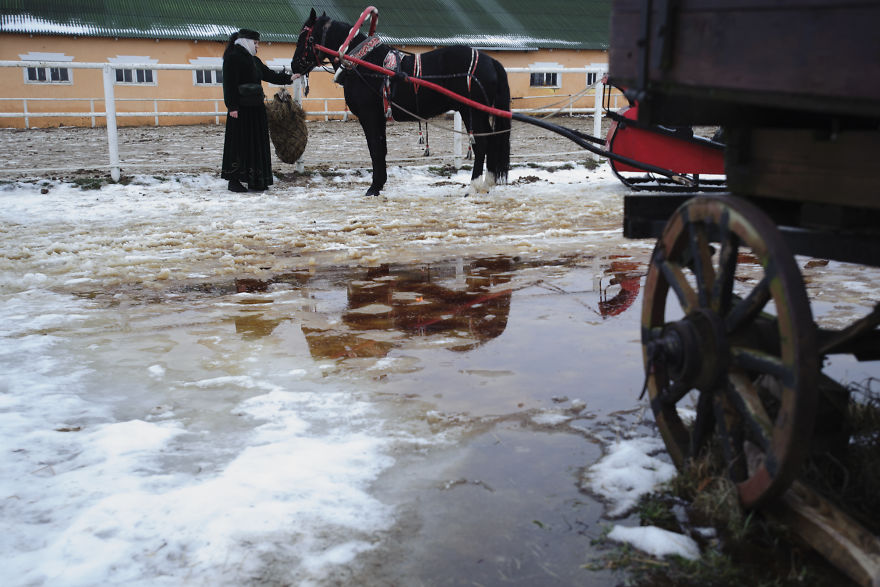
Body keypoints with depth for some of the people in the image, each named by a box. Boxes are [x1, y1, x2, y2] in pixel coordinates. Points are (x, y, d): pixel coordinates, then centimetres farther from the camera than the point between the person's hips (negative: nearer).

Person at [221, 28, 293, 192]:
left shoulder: (254, 60, 18)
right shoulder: (233, 58, -8)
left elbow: (269, 75, 24)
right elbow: (229, 84, -14)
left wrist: (289, 78, 18)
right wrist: (232, 107, -21)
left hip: (256, 109, 9)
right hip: (240, 109, -9)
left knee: (257, 144, 8)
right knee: (239, 143, -6)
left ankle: (255, 180, 13)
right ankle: (234, 180, 0)